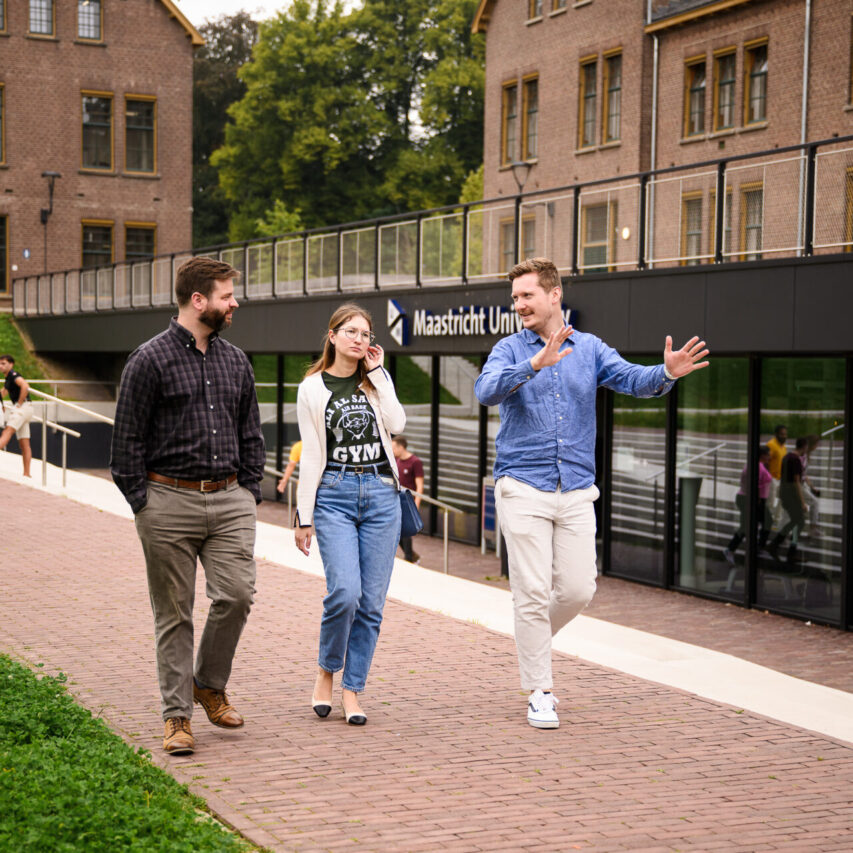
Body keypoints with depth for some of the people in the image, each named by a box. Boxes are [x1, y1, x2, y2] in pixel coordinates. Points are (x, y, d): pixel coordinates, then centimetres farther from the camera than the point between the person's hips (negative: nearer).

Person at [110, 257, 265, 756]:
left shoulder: (236, 361, 13)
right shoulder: (151, 360, -4)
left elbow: (251, 434, 19)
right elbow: (128, 438, -4)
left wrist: (250, 492, 11)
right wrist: (142, 503, -7)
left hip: (229, 499, 4)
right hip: (170, 499, -4)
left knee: (237, 593, -8)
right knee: (174, 614, 2)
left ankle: (209, 684, 17)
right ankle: (177, 716, 11)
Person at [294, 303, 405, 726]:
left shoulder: (378, 380, 11)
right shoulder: (312, 389, 5)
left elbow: (396, 423, -8)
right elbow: (311, 455, 4)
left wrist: (377, 372, -3)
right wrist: (303, 516, 2)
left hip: (381, 494, 3)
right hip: (334, 494, -2)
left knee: (371, 601, 0)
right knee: (344, 592, -17)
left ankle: (352, 690, 10)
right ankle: (326, 671, 8)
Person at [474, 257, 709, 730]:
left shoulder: (590, 349, 8)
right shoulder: (510, 350, 1)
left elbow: (632, 379, -7)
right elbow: (486, 390, -19)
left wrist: (666, 372, -29)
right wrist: (536, 363, -34)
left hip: (577, 491, 3)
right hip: (523, 488, -2)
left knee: (578, 590, 1)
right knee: (533, 593, -3)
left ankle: (534, 640, 31)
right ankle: (539, 692, 9)